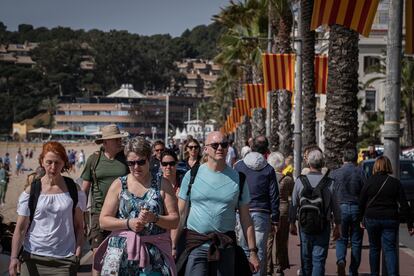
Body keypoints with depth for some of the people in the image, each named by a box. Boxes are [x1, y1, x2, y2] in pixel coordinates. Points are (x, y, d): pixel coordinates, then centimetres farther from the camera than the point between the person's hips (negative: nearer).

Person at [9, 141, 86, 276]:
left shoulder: (74, 189, 4)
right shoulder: (31, 191, 0)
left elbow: (79, 225, 8)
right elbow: (20, 227, -1)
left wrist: (78, 249, -5)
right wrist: (14, 257, -10)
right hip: (34, 258, 0)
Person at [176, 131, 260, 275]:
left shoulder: (237, 178, 7)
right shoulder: (192, 175, 3)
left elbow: (245, 218, 8)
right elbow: (179, 213, 3)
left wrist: (252, 252, 3)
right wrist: (173, 247, -4)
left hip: (226, 245, 2)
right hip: (196, 243, -2)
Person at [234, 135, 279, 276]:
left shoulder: (239, 166, 3)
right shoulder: (268, 169, 2)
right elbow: (274, 195, 2)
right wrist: (275, 219, 6)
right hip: (262, 213, -1)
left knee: (244, 248, 7)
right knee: (260, 250, 3)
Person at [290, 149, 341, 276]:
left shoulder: (300, 181, -5)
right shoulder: (329, 183, -6)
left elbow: (294, 204, 1)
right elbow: (335, 207, 0)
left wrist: (292, 223, 13)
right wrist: (337, 226, 11)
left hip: (304, 225, 1)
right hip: (323, 226, -1)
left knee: (306, 258, 16)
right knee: (319, 259, 0)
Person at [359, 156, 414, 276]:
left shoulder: (369, 182, -2)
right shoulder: (395, 182, -3)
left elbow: (361, 203, 3)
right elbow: (404, 205, -3)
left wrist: (361, 219, 15)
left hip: (372, 219, 1)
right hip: (390, 220, -1)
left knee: (374, 248, 16)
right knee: (390, 249, -1)